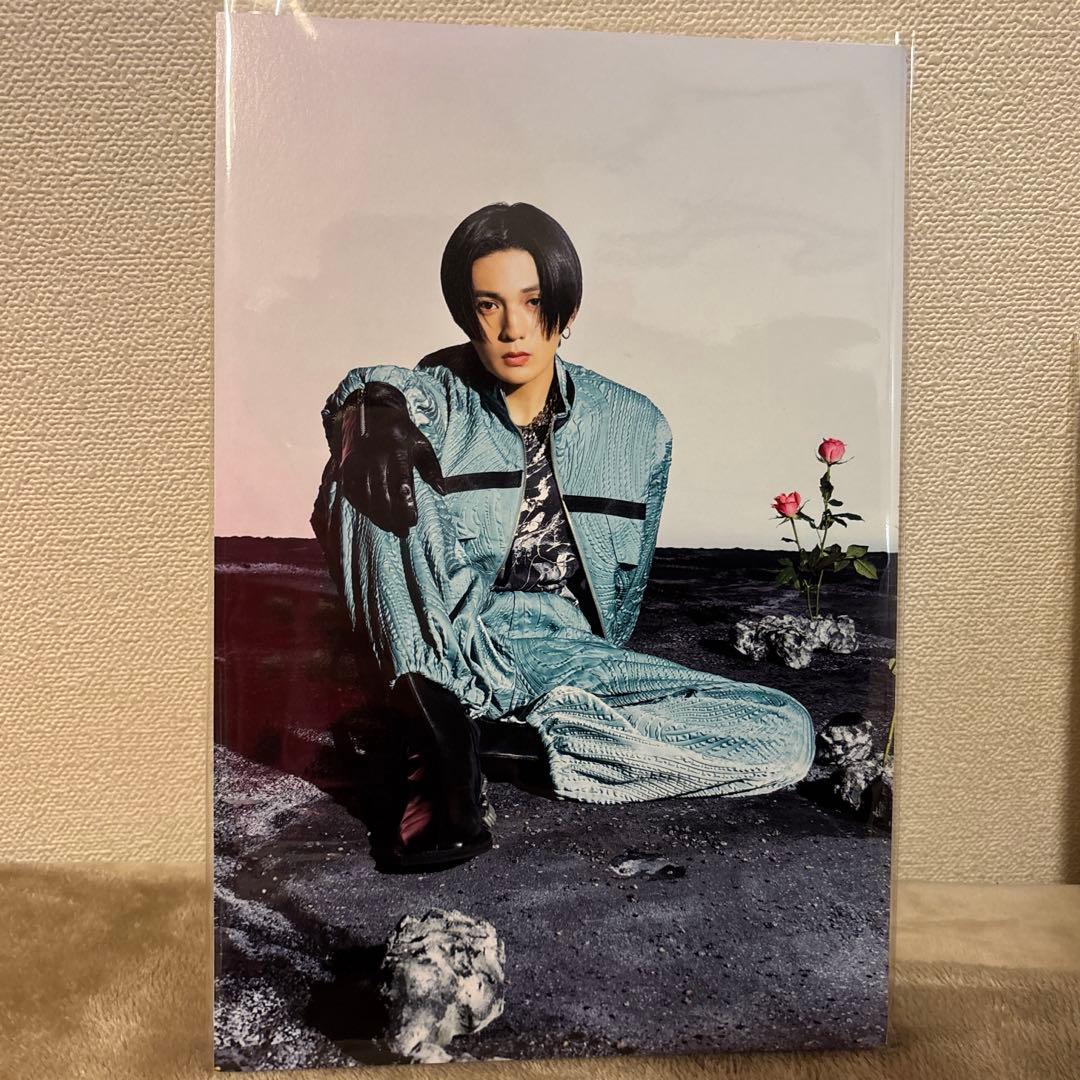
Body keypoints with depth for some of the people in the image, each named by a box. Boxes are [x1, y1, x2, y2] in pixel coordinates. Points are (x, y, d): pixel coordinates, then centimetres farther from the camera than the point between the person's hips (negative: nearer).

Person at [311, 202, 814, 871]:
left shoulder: (636, 427, 4)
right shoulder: (438, 401, 2)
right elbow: (378, 387, -23)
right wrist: (376, 405, -45)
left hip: (567, 659, 2)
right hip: (444, 656, -1)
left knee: (788, 739, -15)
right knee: (373, 453, -26)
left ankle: (519, 739, -15)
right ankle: (447, 749, -27)